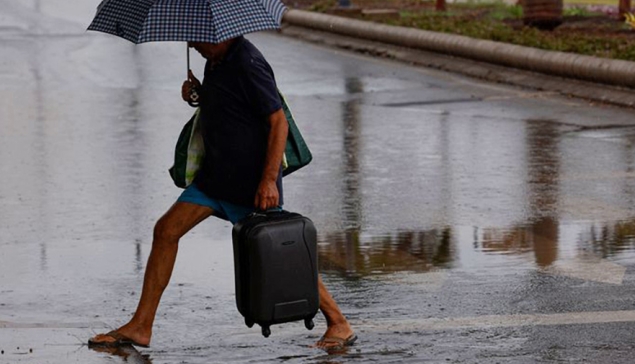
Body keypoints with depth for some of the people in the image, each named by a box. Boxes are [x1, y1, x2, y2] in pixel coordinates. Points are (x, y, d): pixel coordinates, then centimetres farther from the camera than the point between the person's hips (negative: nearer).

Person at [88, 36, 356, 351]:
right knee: (166, 230, 1)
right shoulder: (215, 61, 8)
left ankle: (339, 324, 13)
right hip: (215, 174, 9)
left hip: (252, 182, -9)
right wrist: (197, 93, 2)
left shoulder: (248, 65, -19)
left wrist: (268, 181, -25)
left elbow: (279, 122, -20)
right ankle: (140, 327, 5)